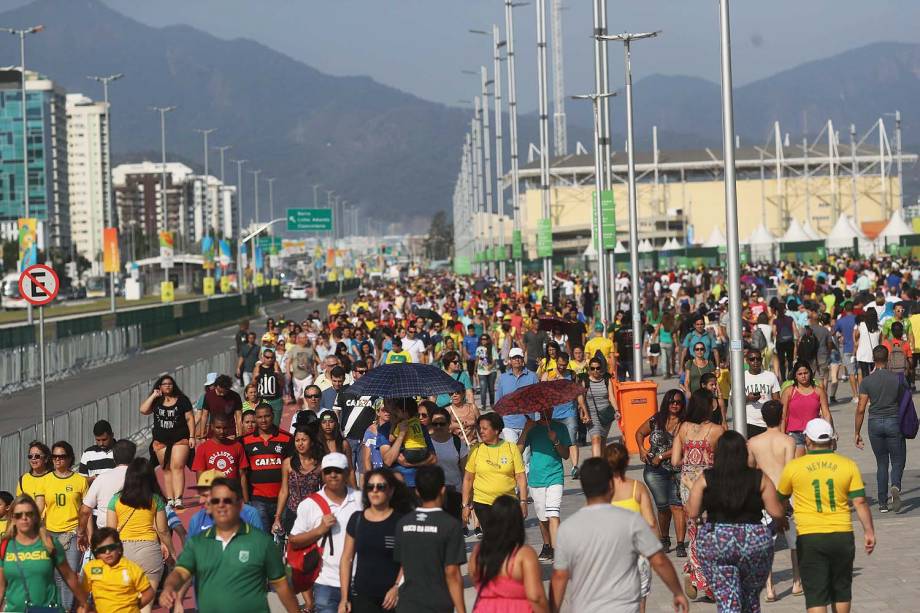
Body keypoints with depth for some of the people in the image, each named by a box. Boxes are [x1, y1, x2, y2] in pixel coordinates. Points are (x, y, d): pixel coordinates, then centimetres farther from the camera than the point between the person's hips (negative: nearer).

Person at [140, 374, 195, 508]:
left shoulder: (182, 400, 2)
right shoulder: (156, 402, 8)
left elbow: (189, 418, 1)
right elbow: (143, 410, -7)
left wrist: (192, 436, -5)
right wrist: (153, 396, -6)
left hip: (180, 440, -3)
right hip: (161, 441, 3)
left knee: (177, 467, -13)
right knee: (166, 470, 5)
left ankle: (178, 499, -22)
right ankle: (170, 499, 7)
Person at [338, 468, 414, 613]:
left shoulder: (401, 521, -1)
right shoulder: (356, 519, 7)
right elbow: (346, 559, 9)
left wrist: (397, 587, -14)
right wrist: (344, 597, 4)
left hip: (391, 596, -2)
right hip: (361, 596, 2)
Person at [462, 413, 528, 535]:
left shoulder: (511, 448, 1)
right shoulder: (476, 450, 2)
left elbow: (520, 477, 2)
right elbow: (468, 479, 6)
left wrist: (523, 501, -5)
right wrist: (465, 505, 4)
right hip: (483, 503, 0)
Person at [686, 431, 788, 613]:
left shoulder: (705, 479, -4)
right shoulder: (760, 479, -3)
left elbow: (692, 513, -2)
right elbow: (777, 513, -4)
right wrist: (781, 523, 18)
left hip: (715, 542, -1)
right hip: (755, 543, 1)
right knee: (751, 598, 19)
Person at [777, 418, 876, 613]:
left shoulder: (794, 467, -2)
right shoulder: (848, 465, 0)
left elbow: (781, 497, 13)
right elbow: (860, 502, -3)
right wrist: (869, 531, 6)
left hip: (809, 539, -2)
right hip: (842, 536, 2)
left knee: (816, 596, -2)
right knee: (841, 591, 19)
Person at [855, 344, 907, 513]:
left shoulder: (867, 381, -4)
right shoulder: (898, 379, -4)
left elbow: (860, 409, -5)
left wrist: (857, 433, 3)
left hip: (875, 423, 1)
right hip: (894, 422, -1)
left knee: (881, 463, 11)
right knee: (898, 461, 7)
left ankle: (883, 503, 10)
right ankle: (895, 487, -23)